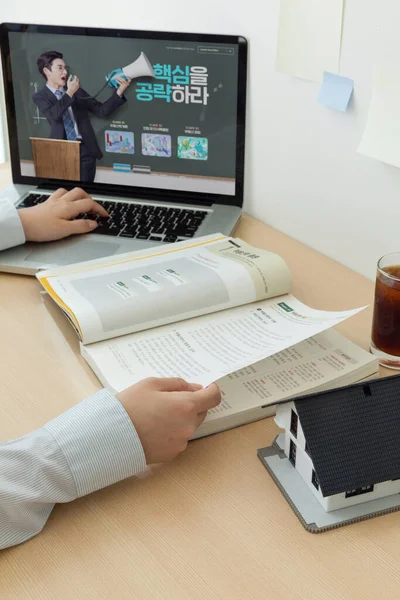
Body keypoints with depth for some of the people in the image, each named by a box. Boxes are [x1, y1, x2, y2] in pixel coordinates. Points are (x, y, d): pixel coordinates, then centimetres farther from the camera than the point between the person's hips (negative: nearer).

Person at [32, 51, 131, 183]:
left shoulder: (77, 91, 14)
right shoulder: (40, 96, 4)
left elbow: (102, 110, 6)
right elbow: (54, 115, -16)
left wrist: (119, 92, -7)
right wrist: (69, 93, -18)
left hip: (84, 149, 2)